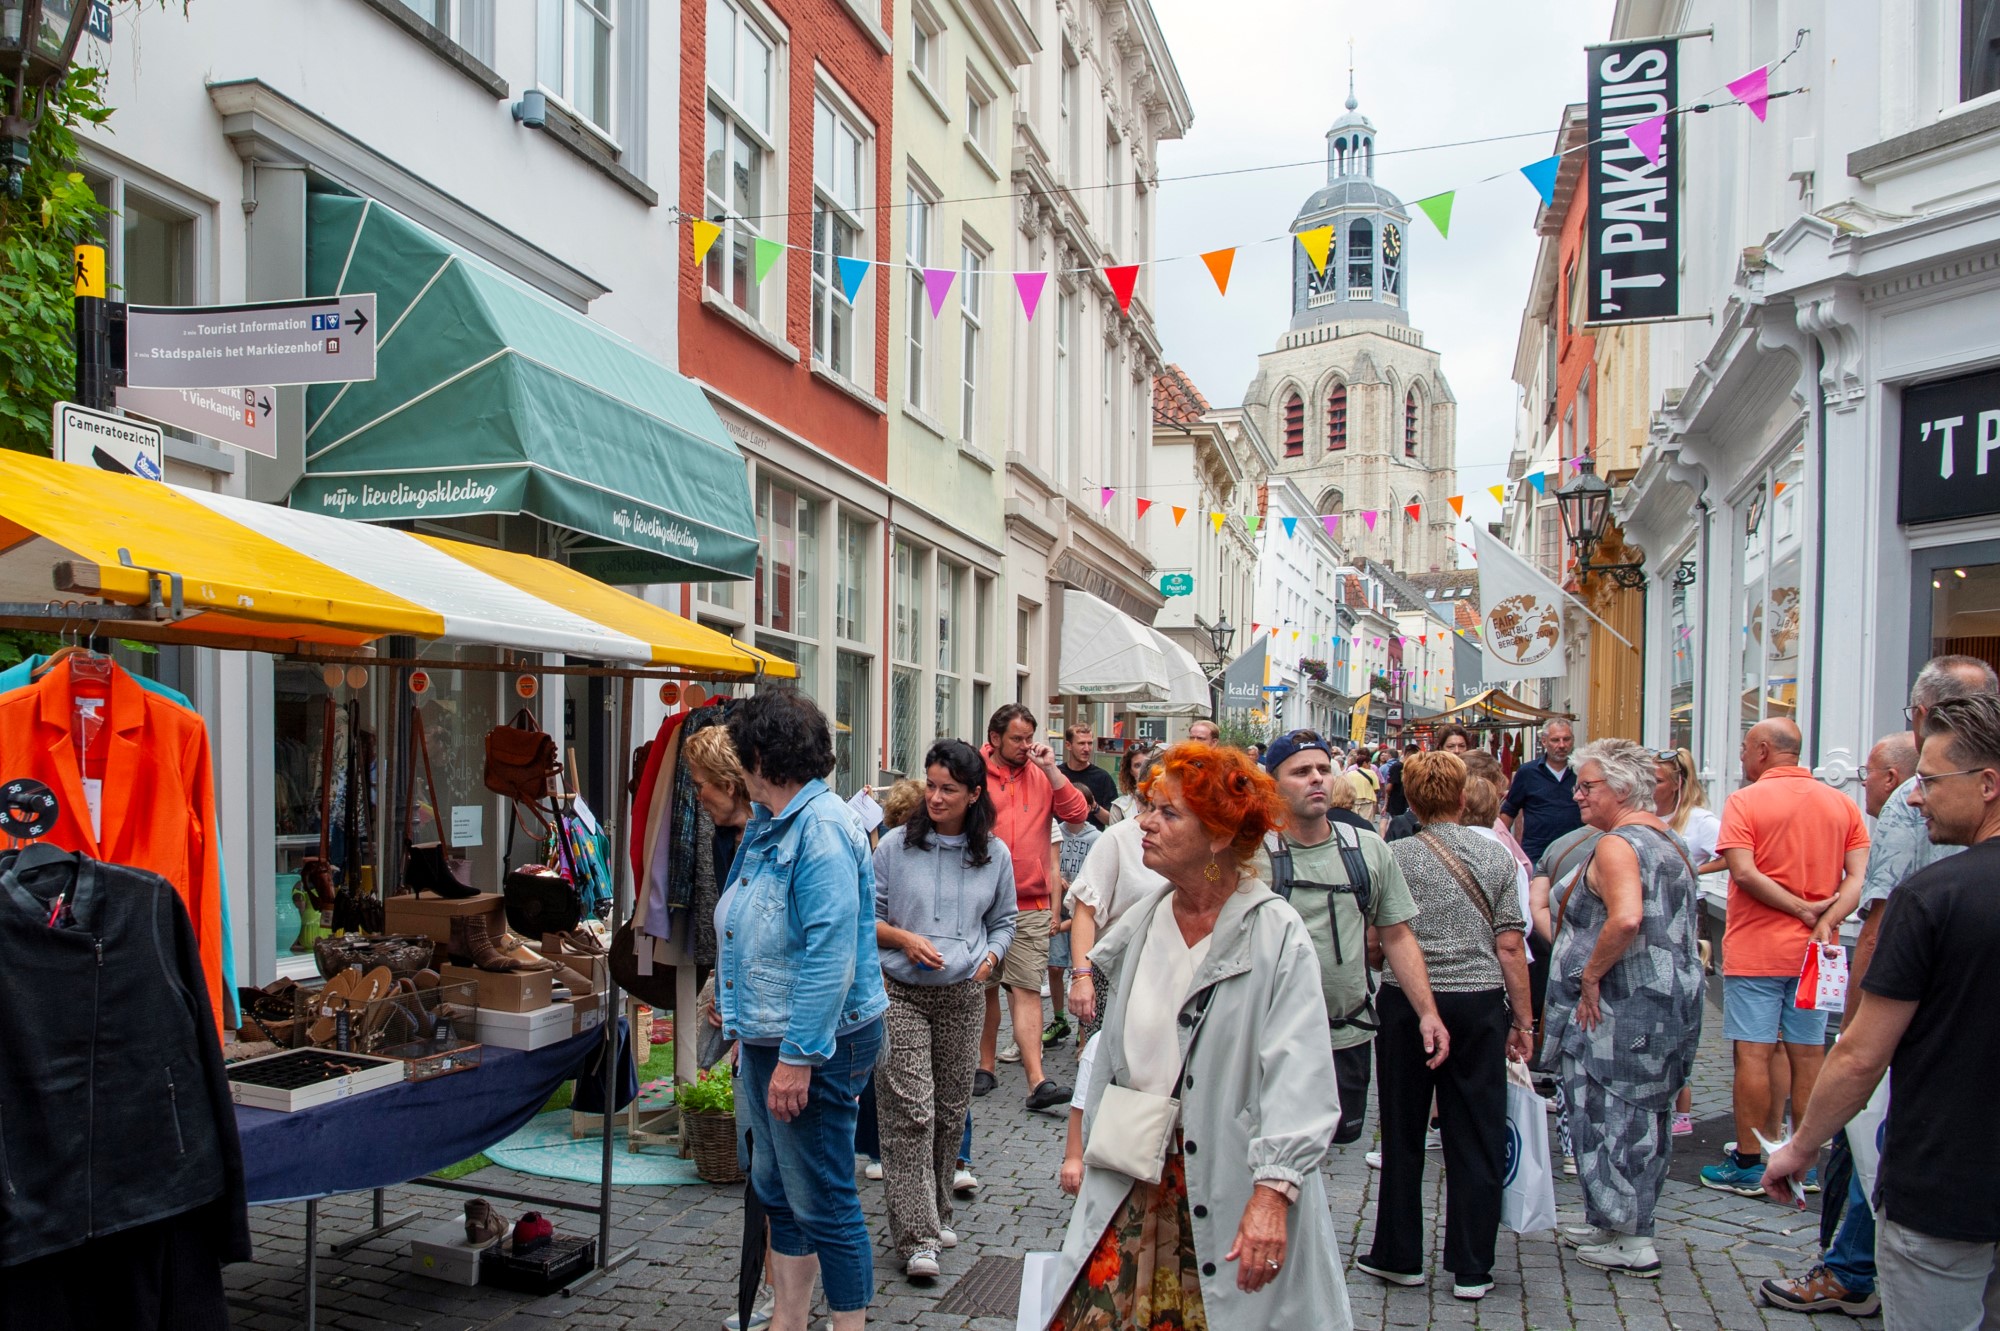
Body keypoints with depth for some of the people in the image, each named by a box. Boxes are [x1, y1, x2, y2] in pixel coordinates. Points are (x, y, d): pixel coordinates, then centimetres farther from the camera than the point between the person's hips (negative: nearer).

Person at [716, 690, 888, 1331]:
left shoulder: (822, 828, -20)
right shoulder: (768, 825, 12)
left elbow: (831, 954, -26)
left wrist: (798, 1056, -25)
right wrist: (745, 1028, 24)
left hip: (812, 1048, -10)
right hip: (767, 1038, 10)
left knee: (823, 1205, 0)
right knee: (778, 1193, 19)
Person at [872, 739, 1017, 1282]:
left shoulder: (994, 855, 4)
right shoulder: (896, 846, -3)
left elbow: (1002, 923, 16)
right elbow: (865, 915, 3)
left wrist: (991, 955, -3)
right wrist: (904, 938, -14)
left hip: (963, 995, 3)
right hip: (901, 993, -3)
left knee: (950, 1111, 11)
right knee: (911, 1111, -8)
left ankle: (937, 1212, 30)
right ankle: (916, 1236, -3)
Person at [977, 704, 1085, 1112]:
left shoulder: (1041, 776, 7)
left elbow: (1076, 812, -2)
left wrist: (1051, 769, -9)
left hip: (1031, 903, 1)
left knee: (1026, 989, -4)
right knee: (984, 986, 11)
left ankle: (1037, 1082, -8)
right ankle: (986, 1066, 24)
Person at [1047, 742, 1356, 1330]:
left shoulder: (1276, 935, -12)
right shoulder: (1141, 924, 7)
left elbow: (1296, 1075, -20)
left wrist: (1273, 1190, -28)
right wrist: (1089, 1148, 17)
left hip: (1231, 1187, -5)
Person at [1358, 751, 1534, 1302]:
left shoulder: (1397, 856, -7)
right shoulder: (1495, 856, 0)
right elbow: (1510, 948, 0)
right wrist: (1523, 1020, 7)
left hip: (1409, 1001, -2)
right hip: (1481, 1004, 2)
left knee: (1403, 1133, 10)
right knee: (1477, 1137, 9)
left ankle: (1399, 1257, 21)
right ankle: (1471, 1267, 15)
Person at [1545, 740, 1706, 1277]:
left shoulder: (1617, 844, -16)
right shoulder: (1666, 840, 14)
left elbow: (1626, 918, -32)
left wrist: (1590, 974, -21)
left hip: (1622, 1006, -10)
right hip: (1670, 1001, 10)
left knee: (1612, 1112, 0)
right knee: (1646, 1112, 16)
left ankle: (1627, 1239, 8)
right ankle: (1620, 1220, 29)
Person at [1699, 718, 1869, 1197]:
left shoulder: (1746, 801, -8)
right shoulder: (1842, 804, 7)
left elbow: (1743, 872, -19)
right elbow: (1859, 876, -2)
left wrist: (1802, 909, -12)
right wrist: (1825, 920, -11)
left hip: (1755, 950, -5)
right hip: (1813, 950, 5)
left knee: (1753, 1054, -1)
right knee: (1808, 1054, 10)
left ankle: (1748, 1164, 5)